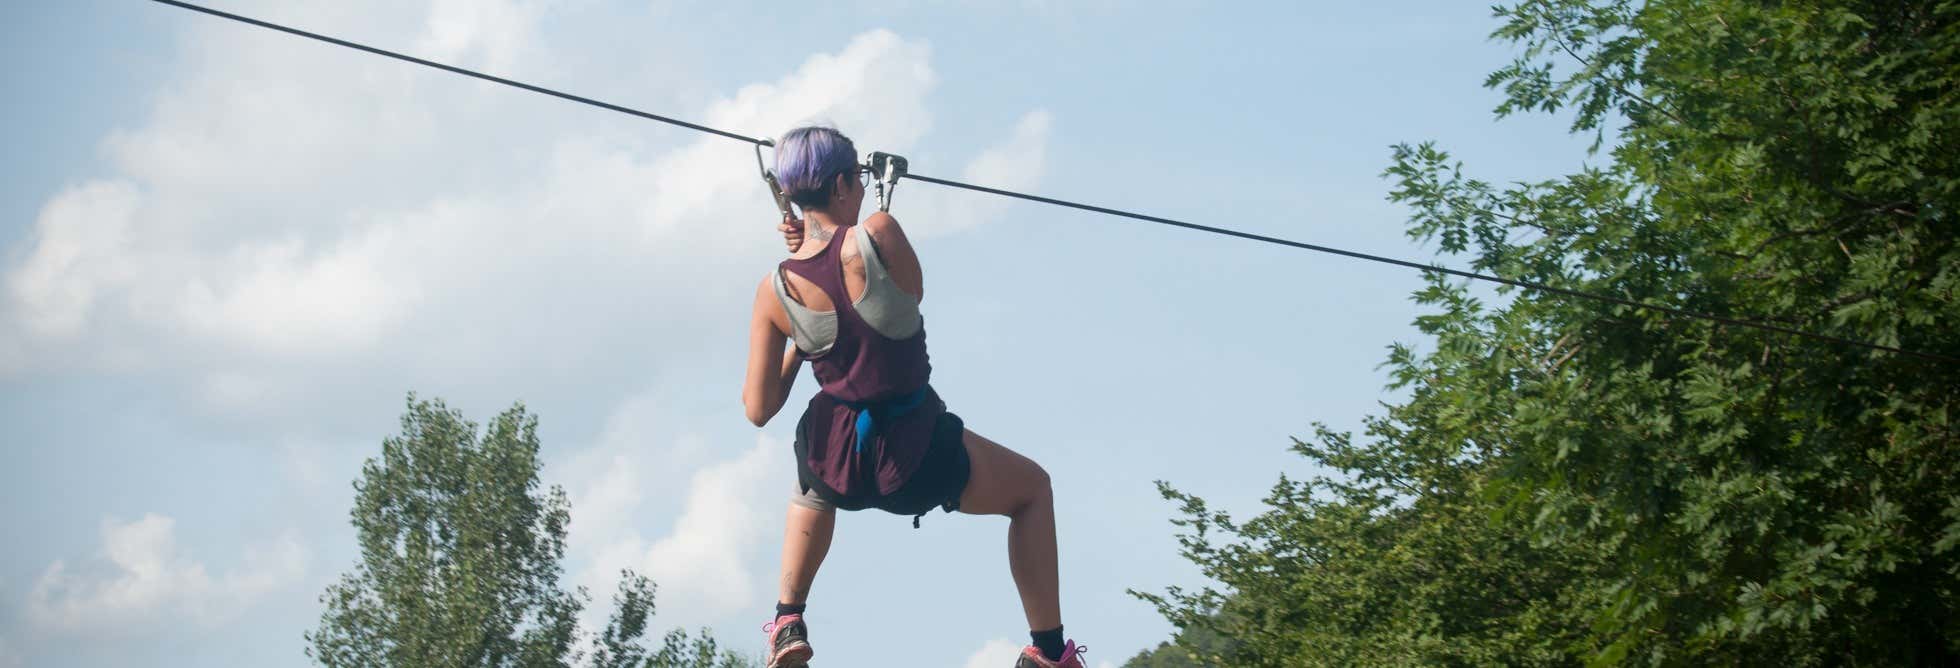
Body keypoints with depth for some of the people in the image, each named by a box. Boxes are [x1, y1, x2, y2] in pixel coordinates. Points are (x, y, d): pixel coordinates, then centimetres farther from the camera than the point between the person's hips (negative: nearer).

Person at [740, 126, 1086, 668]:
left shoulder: (774, 292, -9)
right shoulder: (878, 234, -19)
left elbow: (759, 409, -5)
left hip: (836, 465, 3)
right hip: (916, 458, -3)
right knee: (1033, 488, 25)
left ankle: (788, 622, 33)